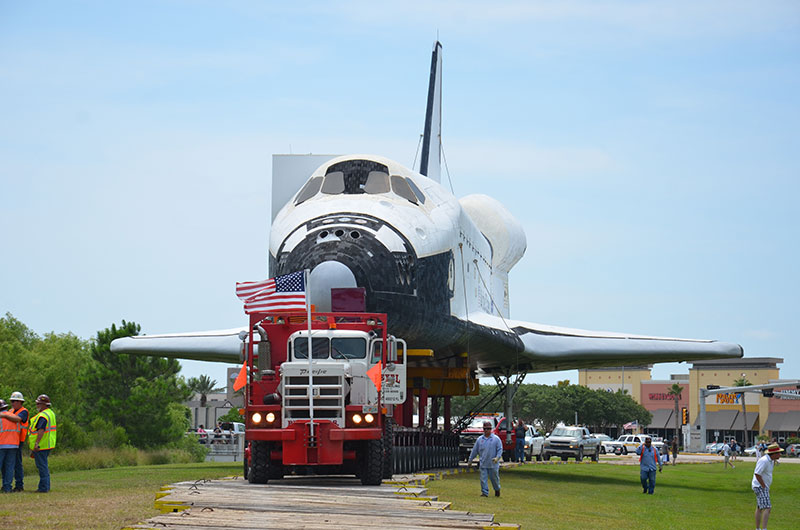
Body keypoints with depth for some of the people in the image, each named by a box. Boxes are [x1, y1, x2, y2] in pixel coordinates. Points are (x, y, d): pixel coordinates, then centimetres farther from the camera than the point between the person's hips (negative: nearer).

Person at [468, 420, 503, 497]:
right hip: (483, 464, 3)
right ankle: (484, 492, 4)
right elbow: (474, 450, 14)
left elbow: (500, 449, -3)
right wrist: (470, 459, 15)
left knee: (495, 478, 8)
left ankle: (497, 490, 31)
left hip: (493, 464, -2)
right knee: (483, 479, -2)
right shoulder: (479, 439, 9)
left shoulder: (496, 439, -1)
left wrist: (497, 457, -19)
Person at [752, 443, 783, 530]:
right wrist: (763, 486, -22)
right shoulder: (764, 461, -23)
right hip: (760, 486, -11)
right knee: (767, 508, -19)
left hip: (763, 486, 11)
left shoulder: (771, 460, 8)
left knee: (759, 508, 19)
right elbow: (757, 474, -27)